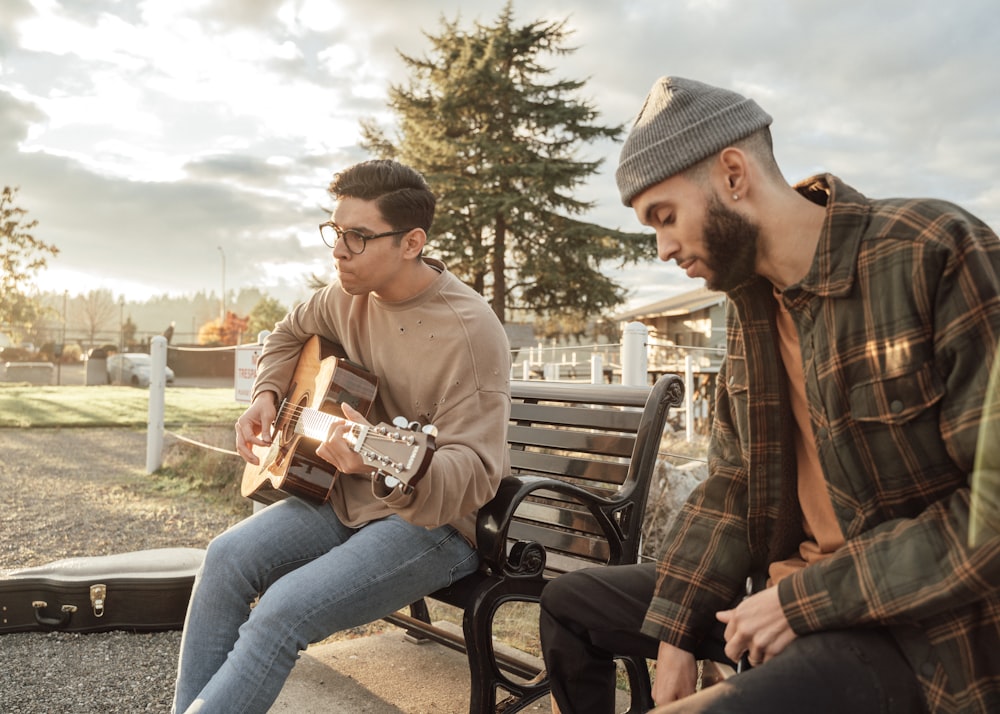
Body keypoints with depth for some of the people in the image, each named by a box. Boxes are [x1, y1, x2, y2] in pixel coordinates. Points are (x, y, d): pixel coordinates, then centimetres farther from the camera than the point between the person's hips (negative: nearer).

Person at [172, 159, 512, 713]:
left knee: (283, 610, -24)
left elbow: (476, 473, -26)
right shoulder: (351, 293, 0)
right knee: (228, 557, -13)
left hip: (436, 522, -7)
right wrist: (266, 396, 4)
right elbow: (290, 334, 22)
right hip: (346, 500, 7)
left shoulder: (470, 330, -23)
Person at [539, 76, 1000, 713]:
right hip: (782, 586, 7)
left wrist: (809, 599, -19)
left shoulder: (937, 254, -18)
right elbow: (732, 483, 6)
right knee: (570, 604, 13)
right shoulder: (748, 301, 4)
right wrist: (675, 634, -1)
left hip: (916, 625, -7)